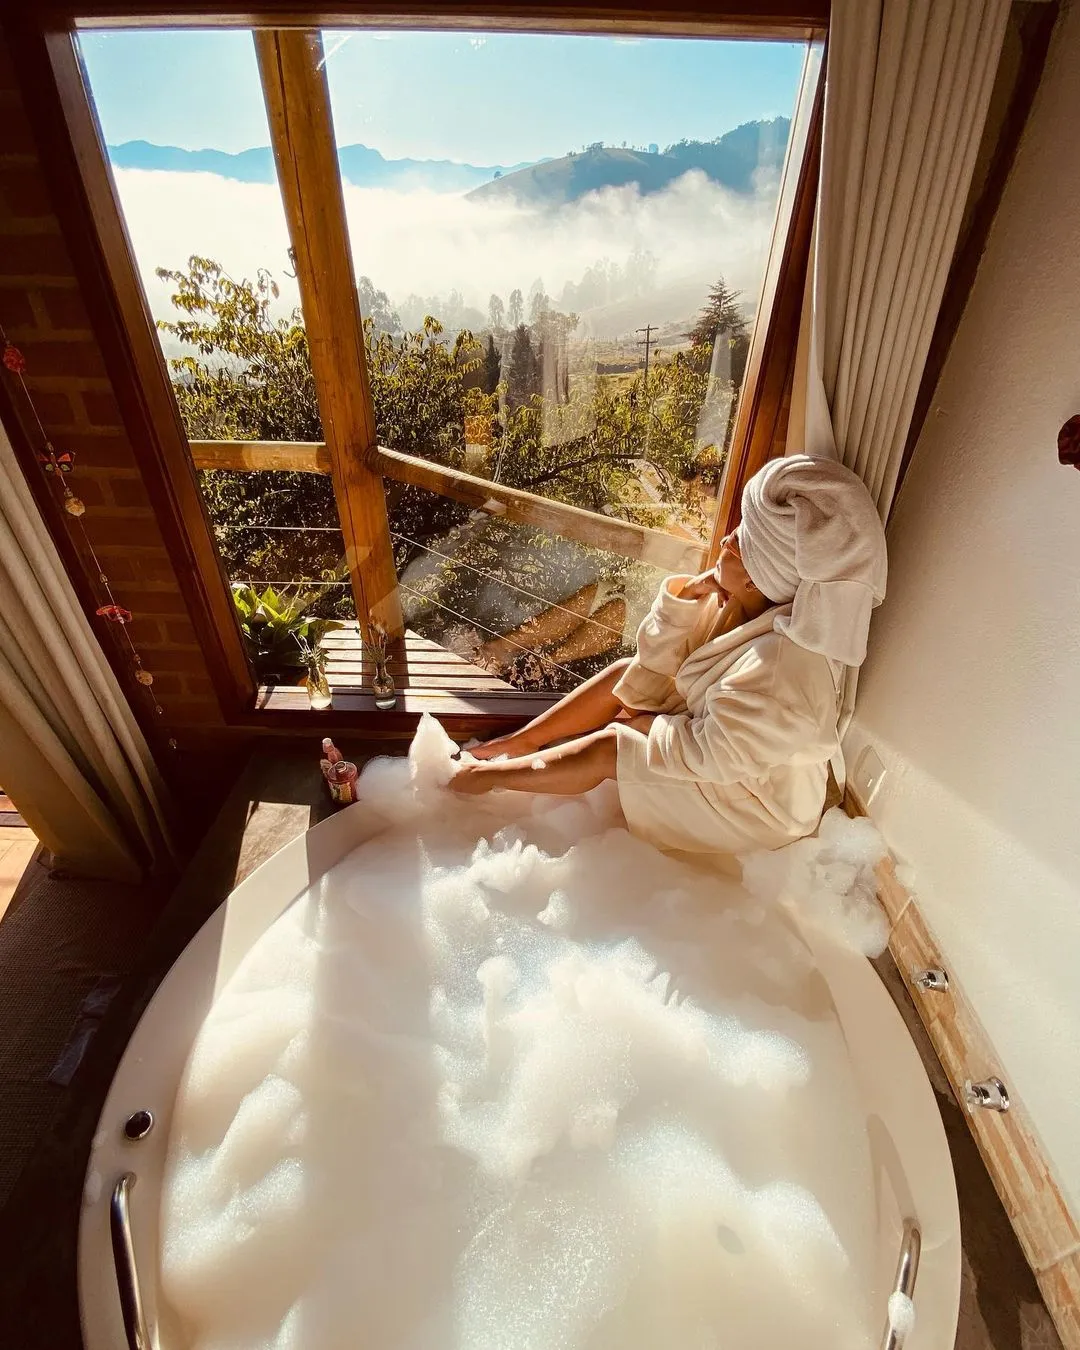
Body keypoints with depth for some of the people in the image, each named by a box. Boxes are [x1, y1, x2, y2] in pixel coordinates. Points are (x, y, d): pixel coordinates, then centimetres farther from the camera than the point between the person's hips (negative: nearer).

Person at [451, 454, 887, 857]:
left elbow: (704, 752, -29)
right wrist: (683, 596, -24)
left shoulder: (783, 667, -38)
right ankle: (519, 742, 6)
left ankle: (487, 774, 4)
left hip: (755, 799, -7)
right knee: (624, 675, -6)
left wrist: (646, 724, -14)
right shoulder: (740, 601, -14)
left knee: (606, 748, -16)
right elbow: (656, 661, -8)